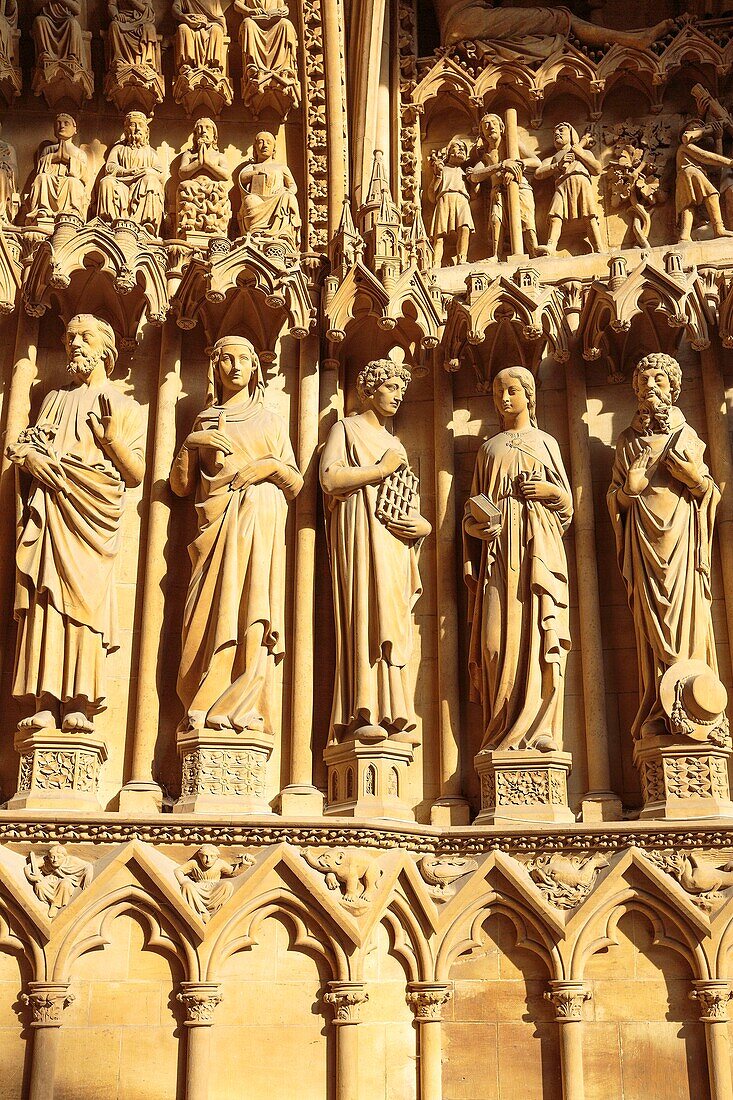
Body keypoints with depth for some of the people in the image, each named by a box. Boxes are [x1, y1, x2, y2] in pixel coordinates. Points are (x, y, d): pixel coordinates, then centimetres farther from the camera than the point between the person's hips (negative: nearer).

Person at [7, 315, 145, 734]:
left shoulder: (125, 407, 16)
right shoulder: (55, 399, 26)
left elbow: (136, 474, 7)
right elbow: (24, 448, 20)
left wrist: (113, 437, -8)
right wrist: (30, 457, -3)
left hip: (93, 514, -2)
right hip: (51, 510, 2)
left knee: (84, 600, -14)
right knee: (45, 598, -12)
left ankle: (79, 704, -18)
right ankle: (44, 704, -18)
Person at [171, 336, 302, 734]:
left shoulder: (271, 421, 20)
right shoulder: (204, 421, 21)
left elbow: (296, 485, 14)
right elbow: (180, 485, 13)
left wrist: (273, 466, -5)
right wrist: (190, 443, -1)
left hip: (261, 526, -1)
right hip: (218, 526, 1)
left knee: (251, 612, -14)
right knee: (211, 613, -11)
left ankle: (240, 709, -13)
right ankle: (203, 711, -11)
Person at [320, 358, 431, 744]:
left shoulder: (395, 443, 29)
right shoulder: (346, 429, 10)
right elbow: (329, 477, -9)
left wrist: (421, 524, 2)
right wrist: (382, 469, -5)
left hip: (394, 539, 6)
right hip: (360, 529, -6)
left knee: (393, 625, -3)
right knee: (366, 614, -19)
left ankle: (392, 719, -8)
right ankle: (363, 716, -24)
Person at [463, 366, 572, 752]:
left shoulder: (545, 442, 18)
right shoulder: (488, 449, 22)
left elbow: (566, 501, 15)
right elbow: (475, 501, 18)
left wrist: (550, 490, -6)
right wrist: (477, 514, -4)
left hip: (537, 544, -1)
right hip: (498, 544, 1)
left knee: (539, 630, -12)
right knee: (499, 634, -10)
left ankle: (540, 728, -14)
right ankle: (505, 731, -9)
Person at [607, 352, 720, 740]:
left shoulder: (687, 435, 12)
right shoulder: (628, 440, 13)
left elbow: (709, 491, 9)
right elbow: (615, 498, 12)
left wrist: (692, 473, -11)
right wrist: (629, 488, -10)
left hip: (680, 533, 0)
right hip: (644, 538, 0)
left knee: (684, 613, -8)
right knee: (651, 619, -5)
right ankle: (657, 716, -4)